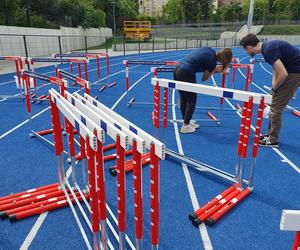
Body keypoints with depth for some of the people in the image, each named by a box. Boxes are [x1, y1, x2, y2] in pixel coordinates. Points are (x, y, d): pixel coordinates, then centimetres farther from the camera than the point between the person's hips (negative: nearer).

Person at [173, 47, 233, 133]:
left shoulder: (209, 50, 13)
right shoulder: (212, 61, -7)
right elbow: (204, 78, 3)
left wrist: (213, 68, 18)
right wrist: (215, 70, 15)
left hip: (178, 69, 8)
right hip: (186, 74, -8)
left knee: (183, 99, 19)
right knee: (192, 100, 7)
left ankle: (186, 120, 34)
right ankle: (185, 126, 12)